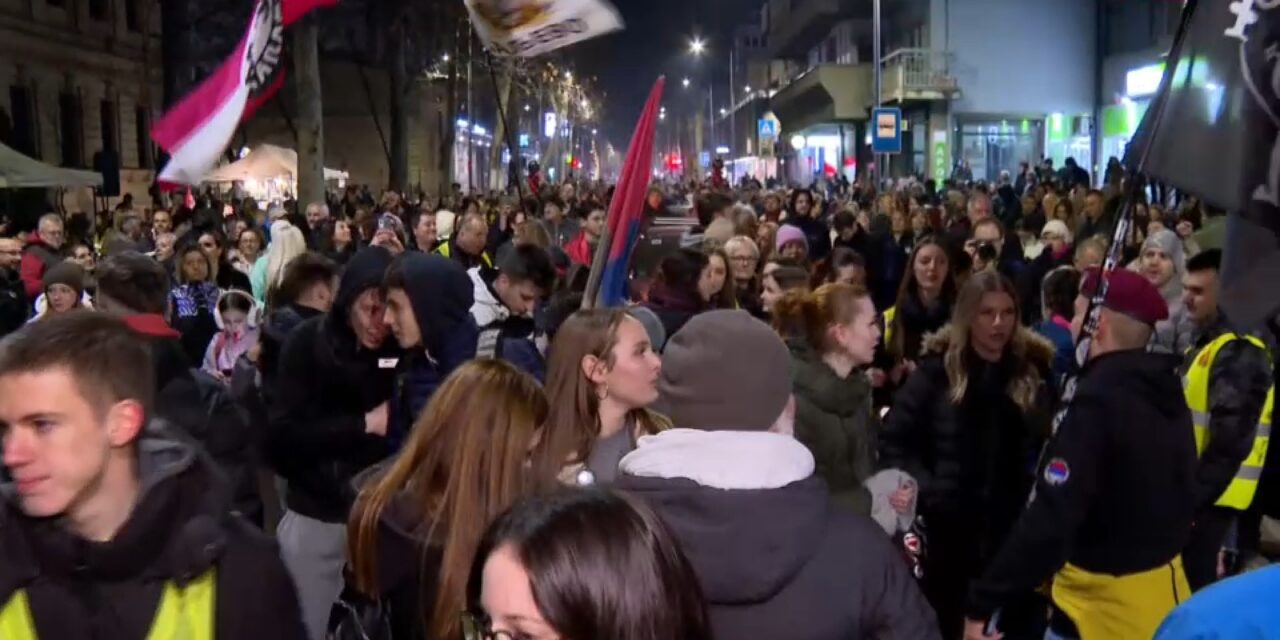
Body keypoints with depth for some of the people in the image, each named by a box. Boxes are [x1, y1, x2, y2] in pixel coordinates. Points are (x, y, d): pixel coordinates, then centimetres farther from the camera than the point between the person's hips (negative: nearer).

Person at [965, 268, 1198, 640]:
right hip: (1164, 589, 8)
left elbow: (1050, 517, -28)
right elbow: (1181, 493, 14)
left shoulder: (1096, 401, -23)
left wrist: (983, 602, -24)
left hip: (1104, 606, -8)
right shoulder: (1166, 391, 3)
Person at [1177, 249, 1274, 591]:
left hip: (1209, 496, -10)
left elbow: (1230, 440, -23)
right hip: (1189, 487, 10)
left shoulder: (1239, 354, -16)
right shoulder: (1205, 344, 16)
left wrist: (1190, 496, -21)